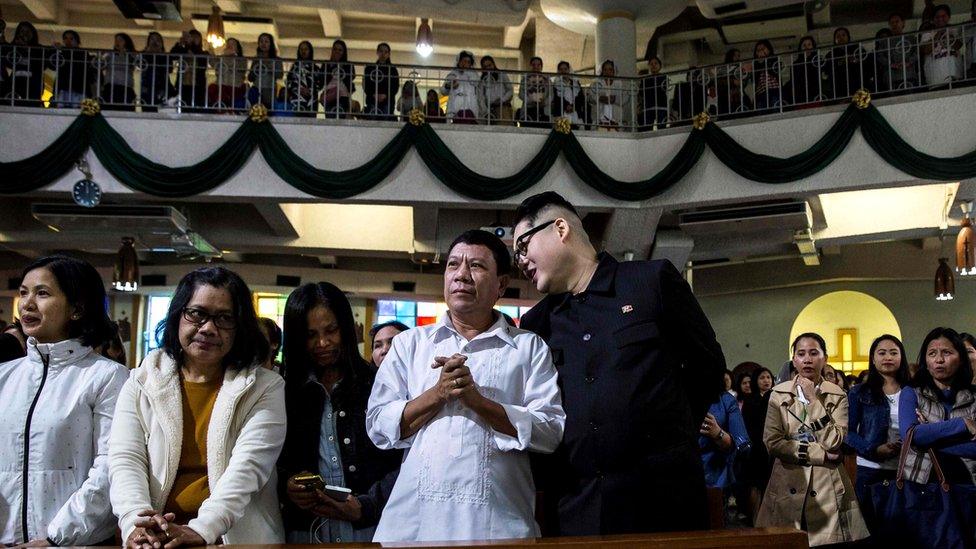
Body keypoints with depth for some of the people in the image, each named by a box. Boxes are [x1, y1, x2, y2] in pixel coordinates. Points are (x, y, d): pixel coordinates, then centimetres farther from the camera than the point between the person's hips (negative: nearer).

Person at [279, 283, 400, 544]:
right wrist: (286, 486, -12)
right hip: (304, 532, 2)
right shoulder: (285, 393, 5)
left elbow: (401, 462, -6)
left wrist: (365, 506, -17)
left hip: (367, 531, -2)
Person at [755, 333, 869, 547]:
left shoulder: (837, 396, 3)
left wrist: (813, 400, -12)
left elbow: (834, 442, -11)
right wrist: (819, 454, -10)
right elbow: (772, 442, -6)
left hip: (827, 488, 0)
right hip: (788, 487, 0)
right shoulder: (779, 394, 3)